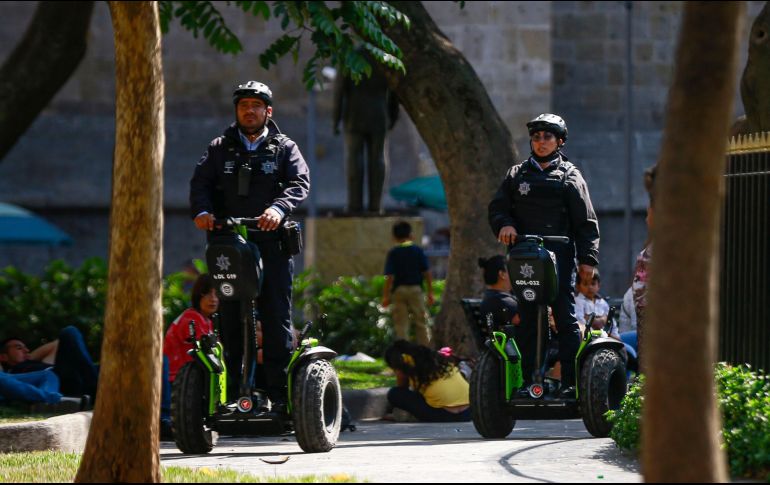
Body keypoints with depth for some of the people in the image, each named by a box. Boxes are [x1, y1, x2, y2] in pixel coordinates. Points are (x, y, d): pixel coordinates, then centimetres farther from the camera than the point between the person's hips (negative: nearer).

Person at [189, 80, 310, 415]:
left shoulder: (284, 149, 11)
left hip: (272, 244, -2)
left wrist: (279, 209, -24)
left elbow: (300, 182, -4)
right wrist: (202, 210, -16)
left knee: (277, 320, -4)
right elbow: (201, 182, 5)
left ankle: (279, 393, -3)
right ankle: (232, 391, 3)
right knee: (230, 321, 0)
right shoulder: (220, 149, 16)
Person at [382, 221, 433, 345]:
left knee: (401, 325, 3)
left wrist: (386, 296, -4)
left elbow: (390, 277, -9)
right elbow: (427, 273, -1)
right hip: (416, 288, 1)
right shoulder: (418, 250, 0)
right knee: (421, 323, 10)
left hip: (399, 290, -1)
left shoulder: (393, 253, -5)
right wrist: (430, 292, 6)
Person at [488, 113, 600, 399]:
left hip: (559, 259, -3)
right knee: (526, 321, 2)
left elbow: (586, 222, 5)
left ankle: (572, 382, -7)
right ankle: (528, 380, 6)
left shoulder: (569, 176, 8)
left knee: (565, 319, -7)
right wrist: (504, 224, -8)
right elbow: (497, 207, 15)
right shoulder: (517, 175, 17)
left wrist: (588, 259, -4)